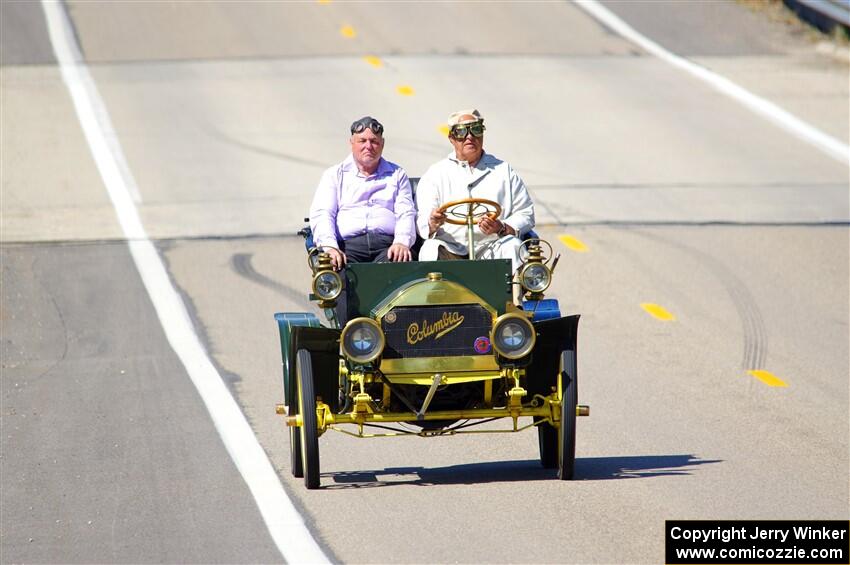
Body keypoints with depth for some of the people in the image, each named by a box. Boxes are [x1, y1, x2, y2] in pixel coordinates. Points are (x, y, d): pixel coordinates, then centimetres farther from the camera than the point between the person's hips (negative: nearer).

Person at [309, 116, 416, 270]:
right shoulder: (334, 175, 22)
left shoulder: (397, 175, 25)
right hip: (347, 245, 0)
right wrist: (329, 247, -13)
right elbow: (321, 214, 8)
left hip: (388, 245, 0)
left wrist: (401, 242, -12)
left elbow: (406, 214, 12)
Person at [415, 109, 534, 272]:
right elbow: (421, 223, 5)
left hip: (491, 248, 0)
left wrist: (502, 228, -12)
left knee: (512, 246, -30)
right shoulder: (435, 174, 16)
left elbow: (525, 214, 10)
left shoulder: (503, 170, 18)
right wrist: (432, 223, -20)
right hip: (450, 250, 0)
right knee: (431, 249, -31)